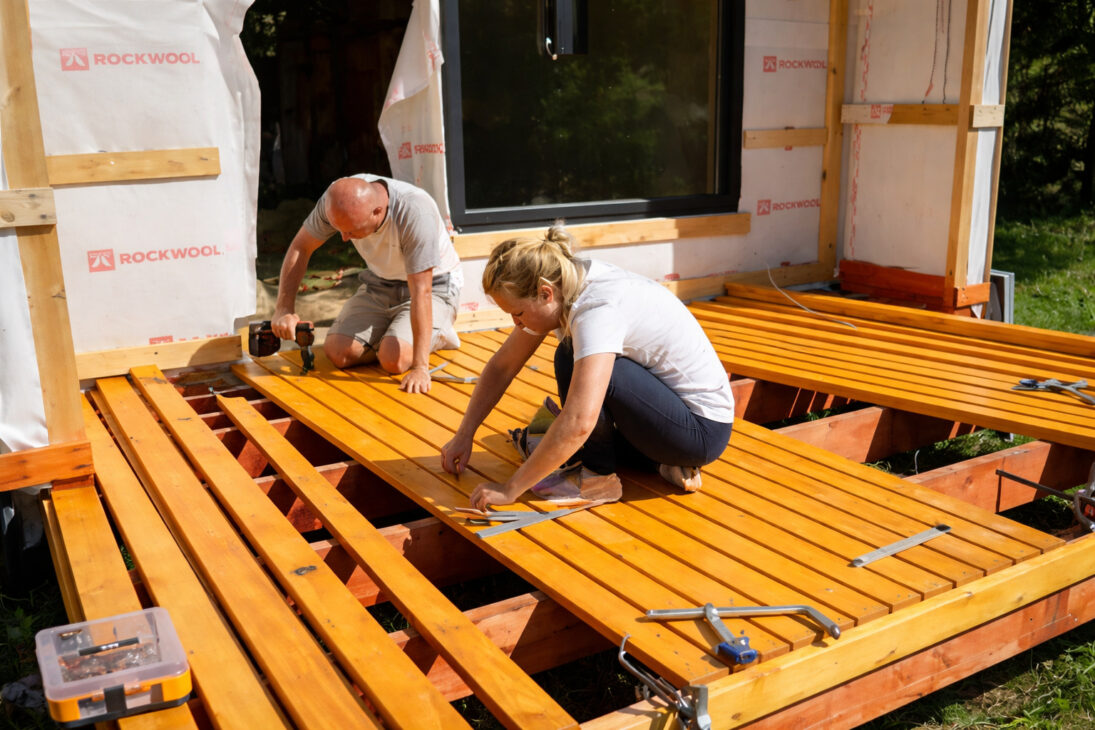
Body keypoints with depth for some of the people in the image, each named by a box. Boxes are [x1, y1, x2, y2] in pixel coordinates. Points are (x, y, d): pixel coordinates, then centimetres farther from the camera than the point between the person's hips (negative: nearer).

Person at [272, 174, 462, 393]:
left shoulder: (415, 212, -35)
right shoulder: (339, 196, -20)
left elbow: (421, 292, -35)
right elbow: (300, 247, -6)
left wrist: (420, 367, -37)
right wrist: (284, 309, -17)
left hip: (433, 286, -5)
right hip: (379, 283, 5)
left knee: (394, 359, -28)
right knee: (337, 352, -14)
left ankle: (438, 334, 3)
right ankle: (392, 336, 13)